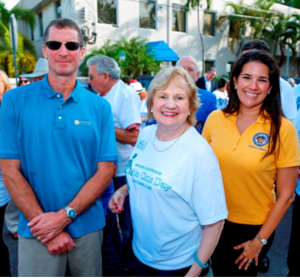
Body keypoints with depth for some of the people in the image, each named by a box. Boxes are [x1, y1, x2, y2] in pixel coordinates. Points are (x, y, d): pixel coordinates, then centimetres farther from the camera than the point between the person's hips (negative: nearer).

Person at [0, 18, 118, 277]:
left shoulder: (99, 107, -2)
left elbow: (106, 170, -4)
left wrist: (65, 216, -13)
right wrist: (49, 227, -11)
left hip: (87, 227, 2)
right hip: (36, 232, -1)